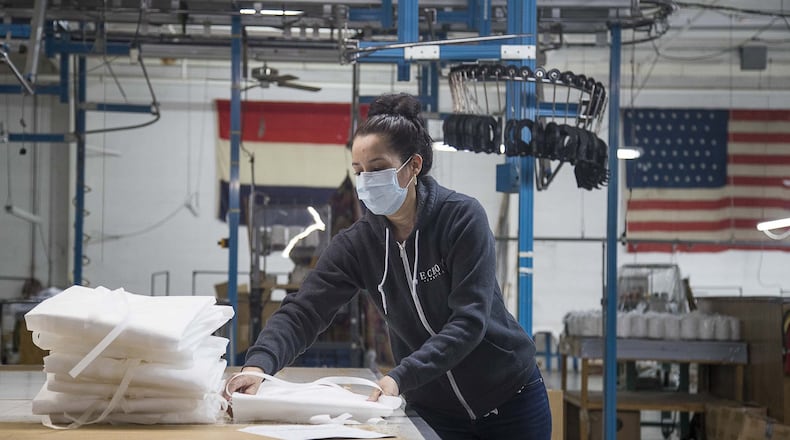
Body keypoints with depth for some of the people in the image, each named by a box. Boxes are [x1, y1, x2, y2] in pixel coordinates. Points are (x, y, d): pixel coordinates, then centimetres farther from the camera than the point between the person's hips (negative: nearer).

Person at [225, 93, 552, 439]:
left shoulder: (462, 218, -18)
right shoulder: (358, 243, -8)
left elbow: (469, 320, -26)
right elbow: (302, 311, -17)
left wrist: (401, 377, -38)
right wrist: (258, 364, -37)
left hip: (510, 399, -3)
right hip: (435, 409, 3)